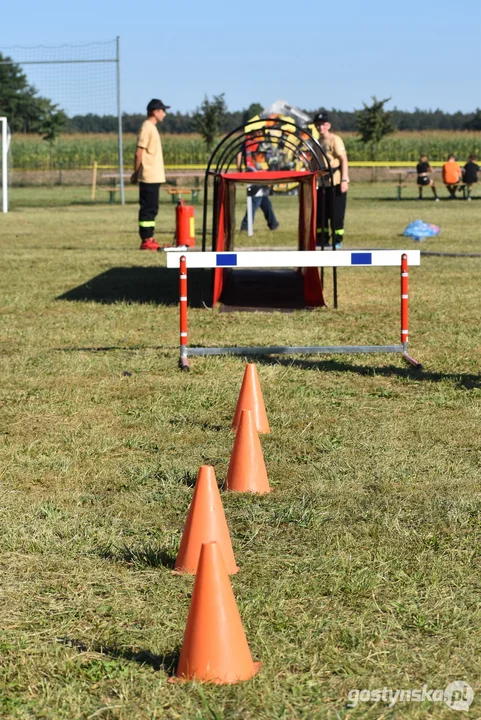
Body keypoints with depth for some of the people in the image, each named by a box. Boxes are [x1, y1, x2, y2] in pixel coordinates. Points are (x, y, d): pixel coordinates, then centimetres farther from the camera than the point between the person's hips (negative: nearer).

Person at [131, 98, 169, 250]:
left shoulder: (152, 128, 18)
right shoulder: (147, 128, -12)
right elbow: (139, 153, -15)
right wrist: (136, 172, -12)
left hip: (154, 176, 10)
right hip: (149, 176, -10)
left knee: (152, 208, 11)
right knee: (148, 208, -7)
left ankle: (150, 239, 16)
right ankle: (146, 241, -6)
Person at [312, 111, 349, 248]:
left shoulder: (335, 139, -7)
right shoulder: (317, 142, 15)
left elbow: (343, 159, -13)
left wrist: (344, 179, -20)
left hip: (336, 182, -7)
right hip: (322, 183, 7)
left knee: (336, 212, -4)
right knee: (320, 212, 9)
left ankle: (337, 240, 3)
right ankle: (322, 238, 17)